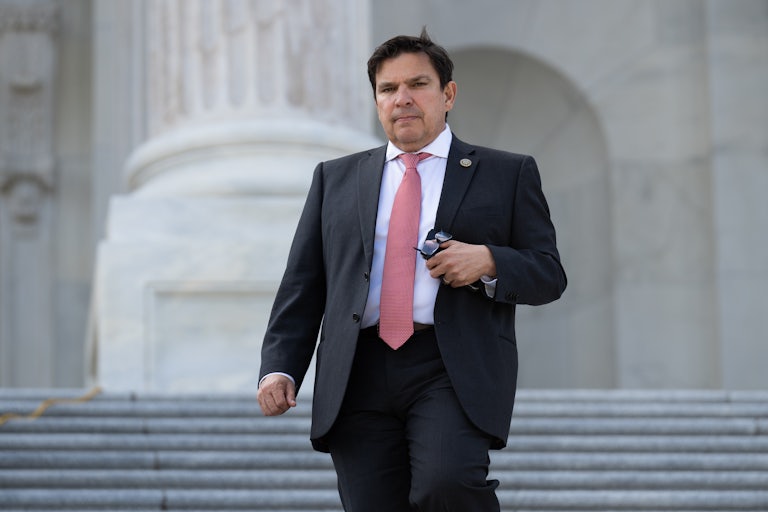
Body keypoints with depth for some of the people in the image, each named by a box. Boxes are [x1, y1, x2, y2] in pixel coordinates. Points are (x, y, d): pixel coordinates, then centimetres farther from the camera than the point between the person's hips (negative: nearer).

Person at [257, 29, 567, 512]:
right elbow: (302, 285, 16)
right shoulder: (336, 178, 20)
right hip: (359, 377, 3)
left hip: (456, 369, -3)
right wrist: (280, 367, 2)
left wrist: (488, 262, -10)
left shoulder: (508, 174, 13)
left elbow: (549, 275, 10)